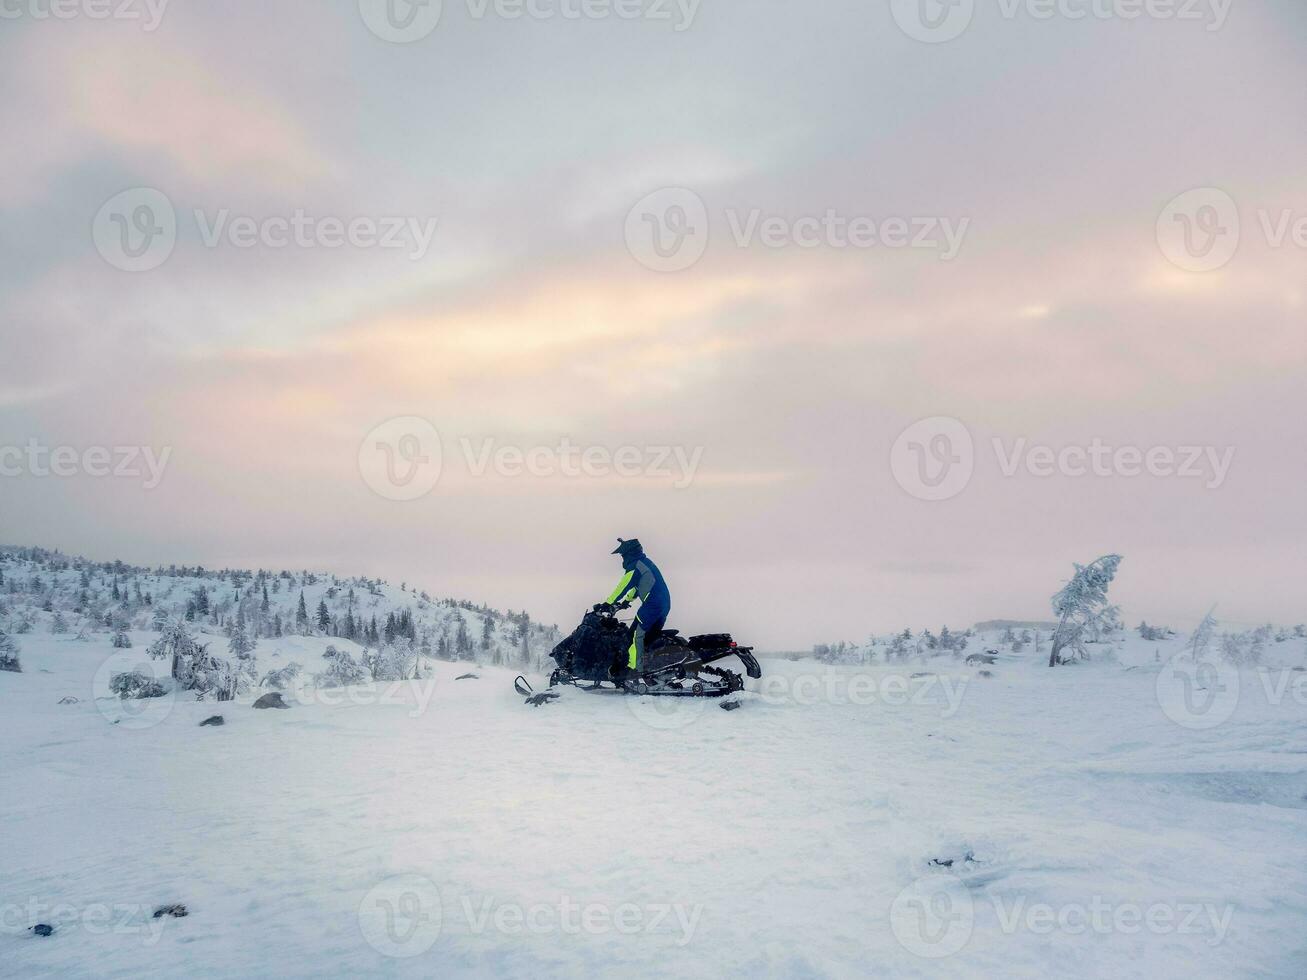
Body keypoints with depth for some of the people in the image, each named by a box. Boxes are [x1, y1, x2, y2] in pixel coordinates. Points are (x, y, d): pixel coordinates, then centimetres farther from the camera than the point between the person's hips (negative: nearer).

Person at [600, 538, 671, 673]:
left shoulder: (635, 566, -10)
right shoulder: (645, 562, 21)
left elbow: (623, 586, -13)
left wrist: (608, 603, -9)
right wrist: (627, 600, 37)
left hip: (652, 605, -10)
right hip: (665, 604, 10)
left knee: (636, 635, -9)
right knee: (651, 637, 15)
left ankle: (634, 668, -14)